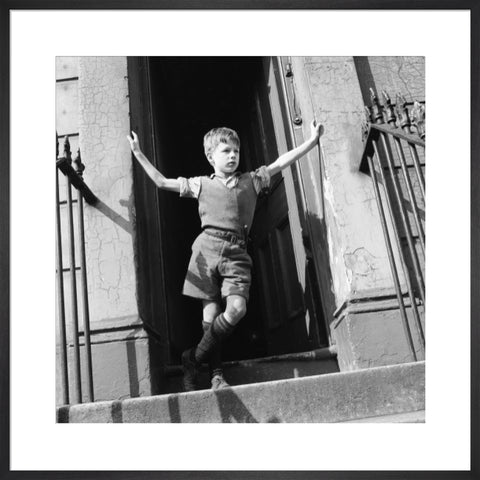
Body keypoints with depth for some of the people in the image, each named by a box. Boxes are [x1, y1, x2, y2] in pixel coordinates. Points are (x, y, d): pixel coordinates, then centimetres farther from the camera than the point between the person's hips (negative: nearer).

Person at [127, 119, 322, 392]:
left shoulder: (252, 181, 20)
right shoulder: (201, 185, 17)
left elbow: (281, 163, 16)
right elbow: (161, 182, 18)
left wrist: (312, 141, 11)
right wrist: (139, 154, 17)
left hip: (236, 252, 1)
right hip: (208, 248, -1)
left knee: (237, 308, -17)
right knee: (211, 311, -5)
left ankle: (194, 359, 0)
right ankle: (216, 374, 6)